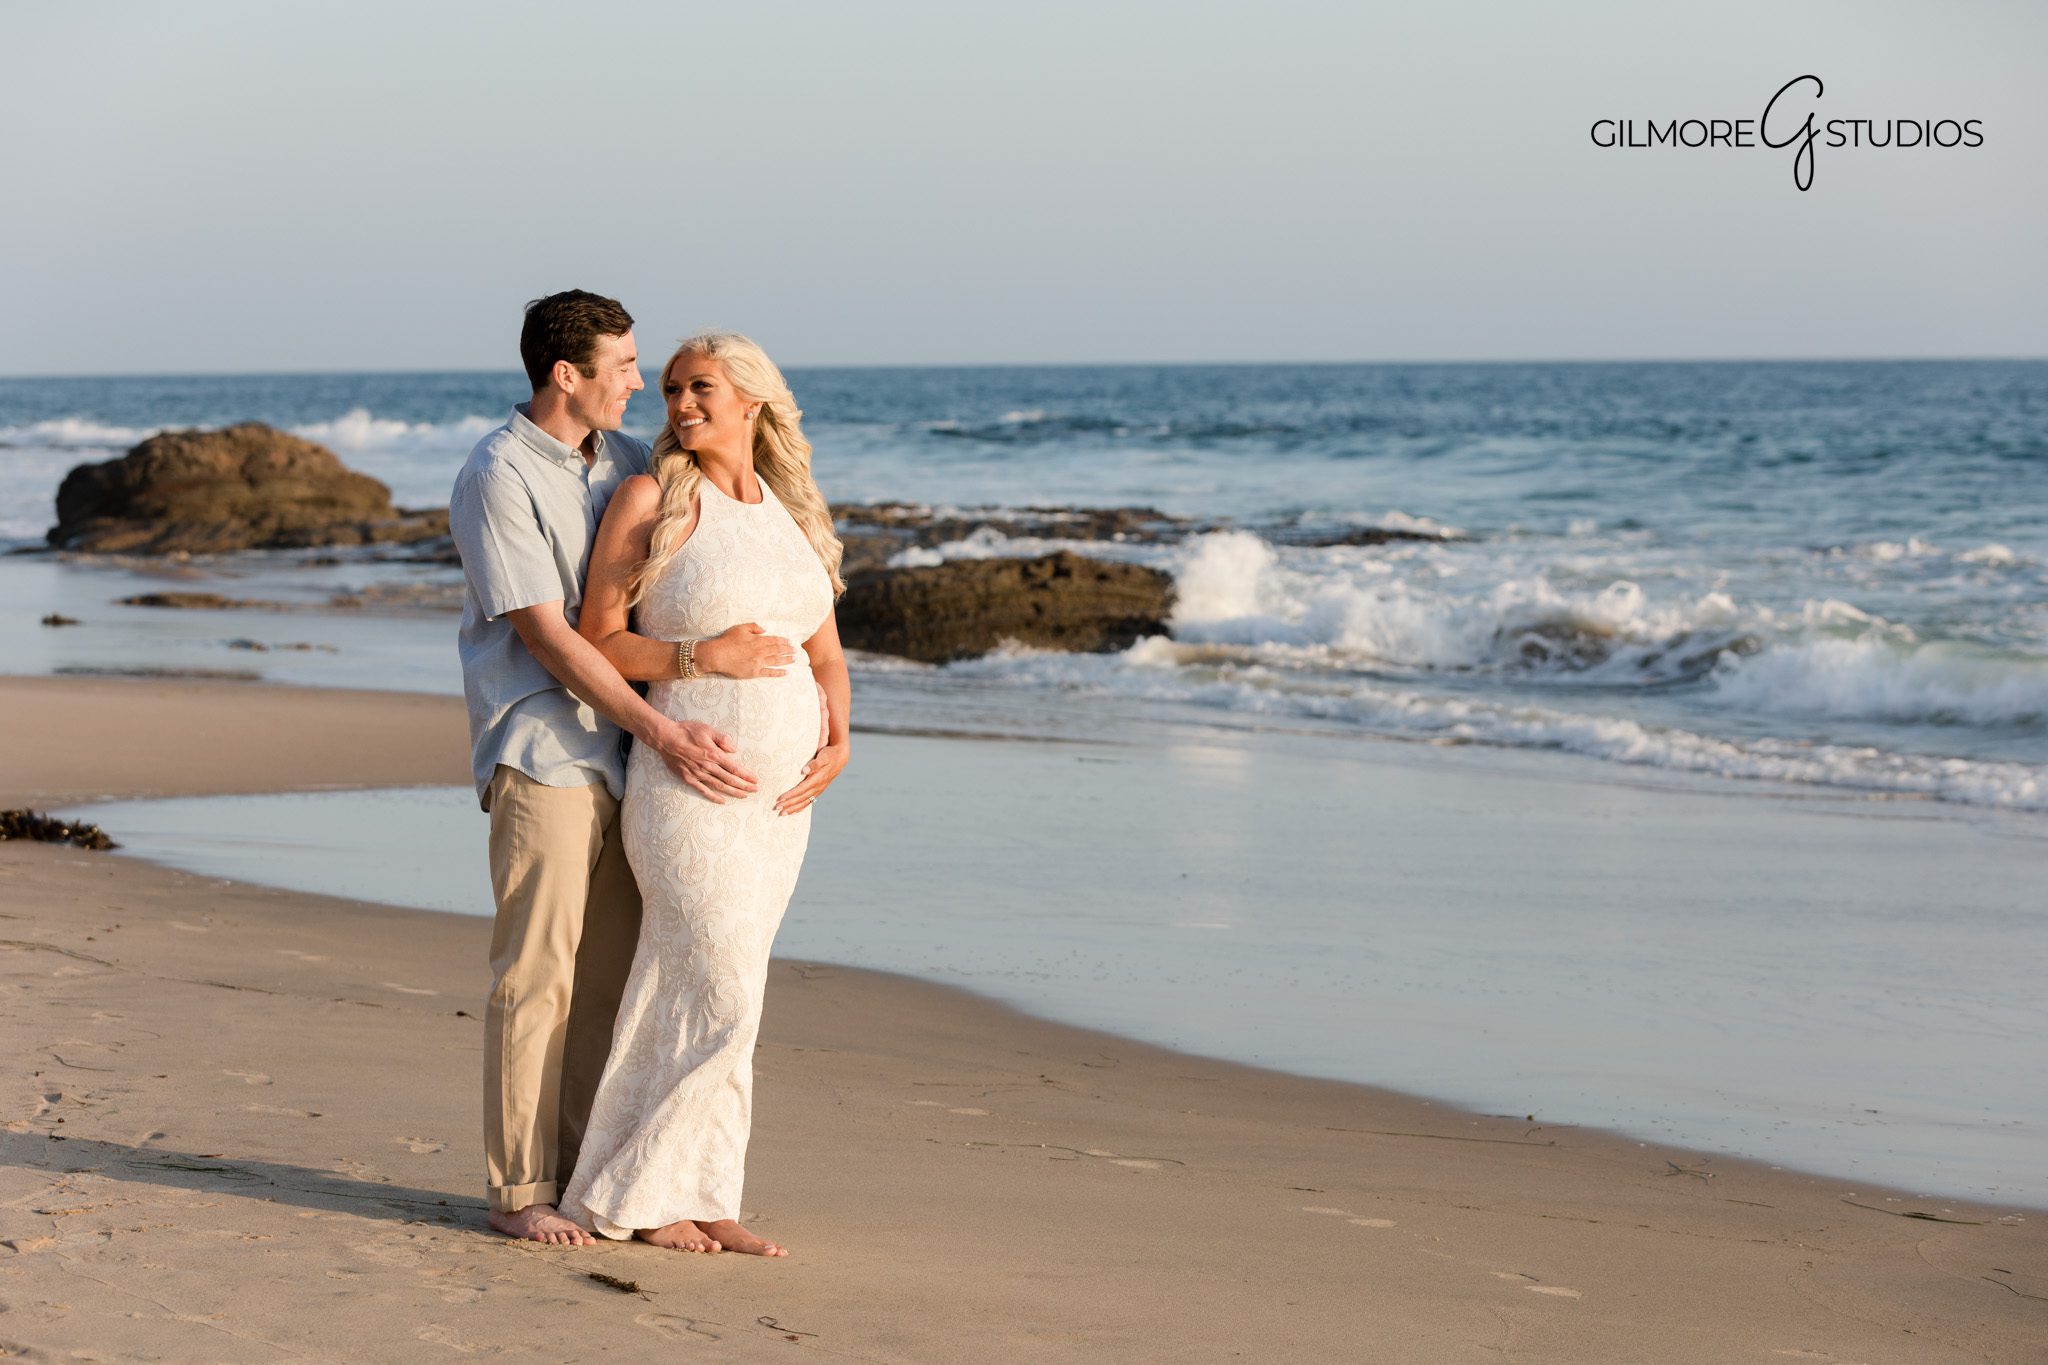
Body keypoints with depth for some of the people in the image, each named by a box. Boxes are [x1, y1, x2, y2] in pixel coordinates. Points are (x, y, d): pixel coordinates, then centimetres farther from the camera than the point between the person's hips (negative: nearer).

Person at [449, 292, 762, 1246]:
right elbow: (547, 636, -15)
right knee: (537, 974, -5)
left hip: (624, 755, 7)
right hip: (541, 750, -7)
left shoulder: (627, 461, 12)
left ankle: (586, 1170, 15)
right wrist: (663, 733, -18)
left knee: (611, 974, 8)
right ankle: (518, 1188, 1)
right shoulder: (498, 478, -11)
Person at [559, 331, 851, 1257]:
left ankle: (695, 1203, 15)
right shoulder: (650, 498, -6)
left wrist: (838, 742, -3)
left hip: (778, 794, 6)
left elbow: (826, 656, 15)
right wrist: (705, 656, -19)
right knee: (724, 1007, -8)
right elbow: (597, 643, -7)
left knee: (685, 999, 11)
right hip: (691, 788, -6)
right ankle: (624, 1195, 5)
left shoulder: (793, 514, 11)